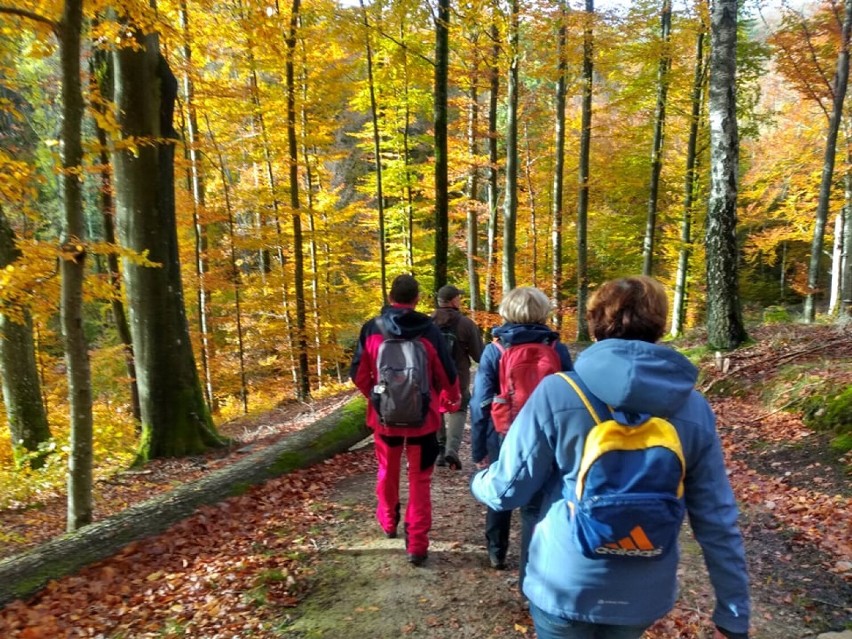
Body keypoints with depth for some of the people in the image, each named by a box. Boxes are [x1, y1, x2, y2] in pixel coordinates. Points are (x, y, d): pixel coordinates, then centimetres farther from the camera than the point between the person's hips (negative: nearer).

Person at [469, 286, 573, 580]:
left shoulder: (494, 350, -6)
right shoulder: (557, 349, -4)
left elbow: (480, 402, -6)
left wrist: (478, 447, 1)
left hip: (503, 437, 1)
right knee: (535, 506, 9)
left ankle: (497, 553, 43)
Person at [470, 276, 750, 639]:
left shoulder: (557, 392, -17)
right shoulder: (694, 408, -8)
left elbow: (507, 490, -11)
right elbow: (717, 521, -3)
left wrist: (479, 482, 12)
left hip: (566, 585, -3)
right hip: (644, 594, 4)